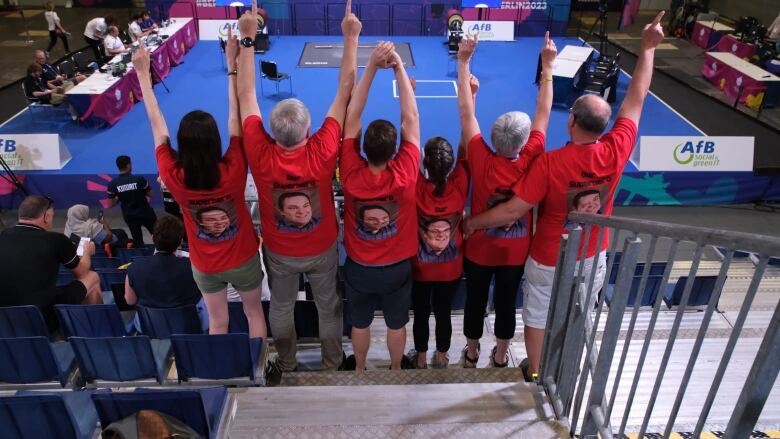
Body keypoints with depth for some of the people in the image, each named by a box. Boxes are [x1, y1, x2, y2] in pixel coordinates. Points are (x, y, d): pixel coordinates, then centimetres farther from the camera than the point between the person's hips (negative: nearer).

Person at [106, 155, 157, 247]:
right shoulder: (139, 179, -18)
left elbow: (111, 204, -4)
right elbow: (150, 195, -8)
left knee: (137, 240, 17)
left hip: (129, 216, 3)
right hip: (145, 213, -3)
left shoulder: (112, 184, -11)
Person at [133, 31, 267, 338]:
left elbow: (156, 123, -14)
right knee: (254, 311, 21)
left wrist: (143, 73, -6)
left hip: (205, 264, 1)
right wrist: (232, 64, -16)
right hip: (243, 258, -1)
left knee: (217, 321, 19)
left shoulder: (174, 177, -23)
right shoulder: (233, 171, -27)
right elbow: (235, 116, -20)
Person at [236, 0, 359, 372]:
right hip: (323, 248, -1)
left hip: (278, 251, 1)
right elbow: (344, 92, -25)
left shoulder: (260, 156, -30)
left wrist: (248, 39, -15)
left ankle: (286, 365, 48)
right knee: (328, 305, 22)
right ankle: (333, 365, 43)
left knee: (281, 307, 25)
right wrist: (350, 37, -19)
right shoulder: (322, 153, -32)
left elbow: (246, 95, -20)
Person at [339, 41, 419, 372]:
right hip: (398, 268, 0)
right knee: (396, 324, 24)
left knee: (360, 323, 25)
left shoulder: (351, 175, -26)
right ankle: (396, 370, 47)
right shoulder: (405, 176, -28)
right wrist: (399, 68, -24)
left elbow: (352, 116, -23)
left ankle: (359, 369, 48)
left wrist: (372, 67, -27)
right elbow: (411, 119, -22)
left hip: (358, 268, 1)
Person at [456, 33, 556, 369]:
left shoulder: (481, 163, -27)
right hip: (515, 252, 1)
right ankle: (500, 356, 39)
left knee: (475, 301, 18)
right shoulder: (530, 162, -23)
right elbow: (543, 113, -13)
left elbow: (466, 112, -22)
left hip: (479, 249, -1)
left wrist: (463, 62, -18)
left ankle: (471, 354, 39)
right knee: (506, 303, 19)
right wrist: (547, 66, -7)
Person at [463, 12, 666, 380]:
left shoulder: (551, 163, -30)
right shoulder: (616, 152, -20)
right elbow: (635, 99, -7)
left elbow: (515, 210, -27)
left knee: (538, 316, 18)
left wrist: (473, 222, -14)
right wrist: (647, 47, 2)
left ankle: (535, 372, 38)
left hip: (549, 259, -4)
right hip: (592, 254, 5)